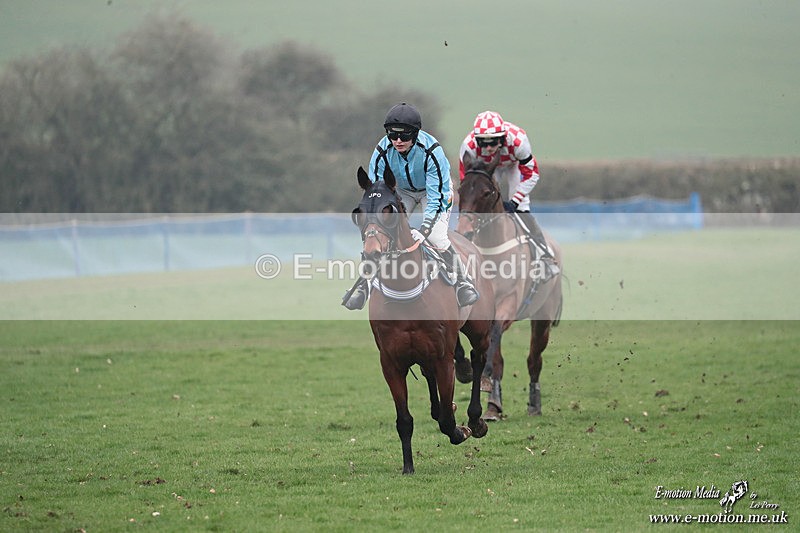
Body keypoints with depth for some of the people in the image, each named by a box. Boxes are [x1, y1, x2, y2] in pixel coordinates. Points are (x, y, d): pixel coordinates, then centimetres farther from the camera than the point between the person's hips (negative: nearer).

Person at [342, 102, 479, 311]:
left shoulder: (431, 151, -36)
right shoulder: (383, 151, -27)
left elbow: (437, 196, -34)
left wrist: (424, 229, -44)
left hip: (432, 190, -3)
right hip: (402, 190, 3)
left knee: (437, 237, -22)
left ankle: (463, 281, 1)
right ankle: (363, 282, 7)